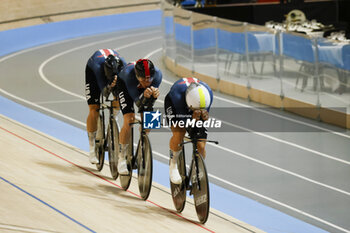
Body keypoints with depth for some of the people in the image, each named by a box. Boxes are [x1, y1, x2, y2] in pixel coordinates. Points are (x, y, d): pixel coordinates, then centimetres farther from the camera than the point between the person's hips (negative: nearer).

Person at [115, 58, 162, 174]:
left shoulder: (157, 74, -36)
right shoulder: (129, 73, -43)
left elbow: (149, 104, -30)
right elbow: (137, 102, -39)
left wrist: (154, 96, -52)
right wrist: (144, 96, -61)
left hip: (144, 90, 3)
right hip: (125, 85, -3)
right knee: (129, 121, -19)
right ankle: (122, 157, -3)